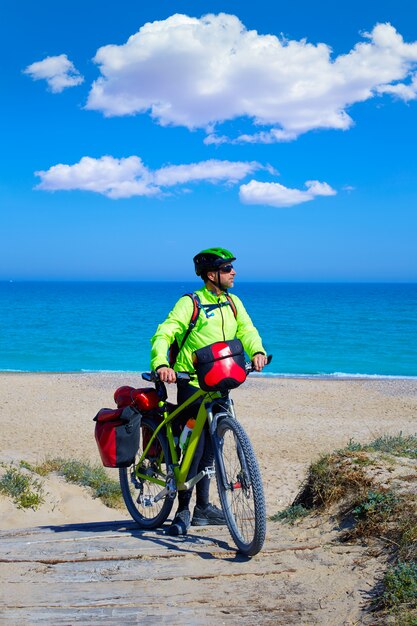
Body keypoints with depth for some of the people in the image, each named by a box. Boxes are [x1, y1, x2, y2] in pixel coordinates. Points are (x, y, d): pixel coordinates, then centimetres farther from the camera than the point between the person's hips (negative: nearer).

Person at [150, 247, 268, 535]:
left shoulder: (233, 303, 10)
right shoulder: (190, 303, -9)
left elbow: (246, 330, 0)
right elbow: (163, 335, -16)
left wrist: (257, 351, -22)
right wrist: (161, 364, -33)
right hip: (192, 385, -6)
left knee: (210, 447, 11)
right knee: (194, 446, -7)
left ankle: (203, 506, 21)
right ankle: (183, 510, 4)